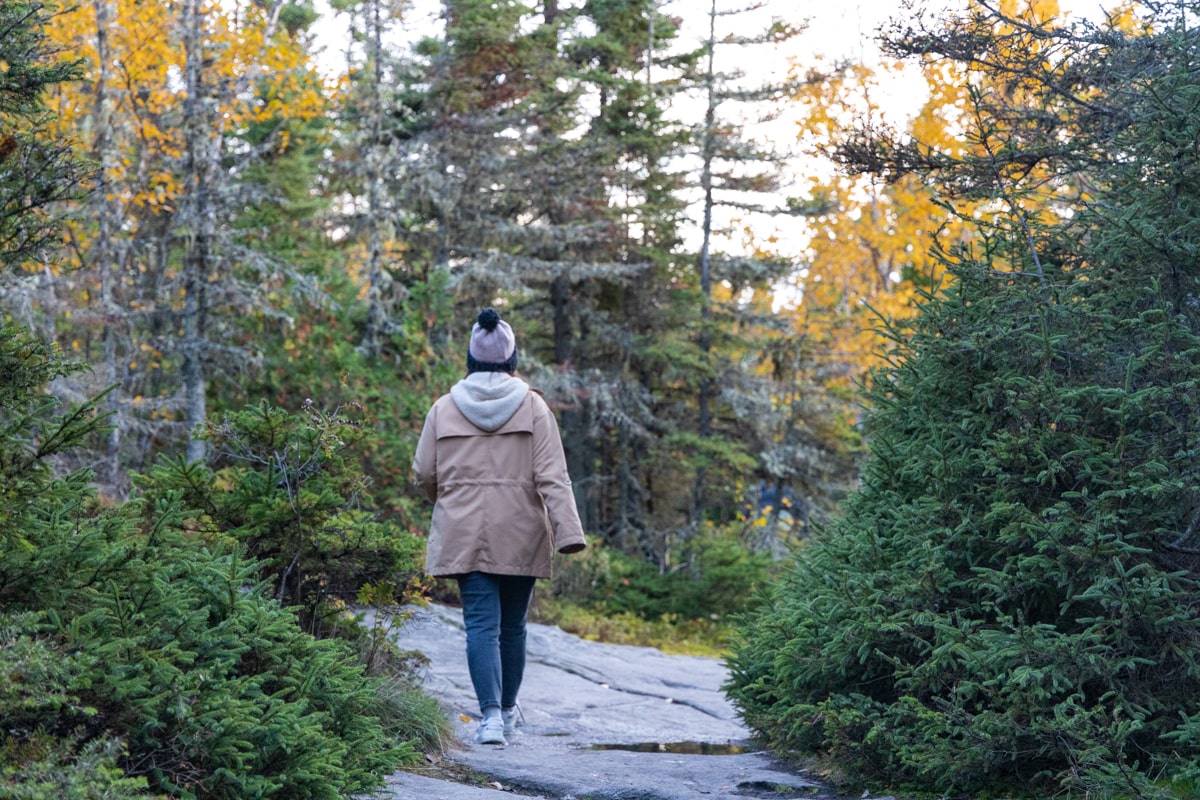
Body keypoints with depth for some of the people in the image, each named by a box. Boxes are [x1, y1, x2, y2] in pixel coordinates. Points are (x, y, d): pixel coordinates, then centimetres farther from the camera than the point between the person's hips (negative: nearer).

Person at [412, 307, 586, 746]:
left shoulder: (444, 408, 1)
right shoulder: (533, 407, -2)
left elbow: (424, 475, 6)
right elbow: (552, 476, -8)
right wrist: (569, 532, -12)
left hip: (465, 535, 0)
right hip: (520, 536, 0)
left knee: (481, 623, -3)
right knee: (512, 625, 14)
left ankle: (491, 714, -19)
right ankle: (507, 709, 29)